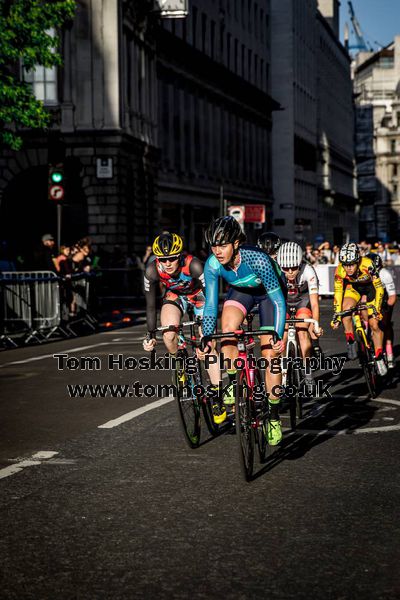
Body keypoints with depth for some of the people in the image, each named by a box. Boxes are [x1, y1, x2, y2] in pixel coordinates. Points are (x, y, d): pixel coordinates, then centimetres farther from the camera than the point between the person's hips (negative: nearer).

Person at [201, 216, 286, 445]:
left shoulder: (257, 259, -39)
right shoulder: (213, 265, -27)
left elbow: (278, 300, -33)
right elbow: (211, 304, -18)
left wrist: (277, 334, -41)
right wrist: (207, 336, -29)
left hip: (268, 293, -3)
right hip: (241, 291, 3)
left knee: (270, 355, -8)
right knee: (227, 328, -29)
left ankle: (274, 418, 3)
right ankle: (233, 383, -10)